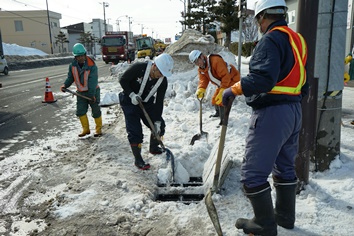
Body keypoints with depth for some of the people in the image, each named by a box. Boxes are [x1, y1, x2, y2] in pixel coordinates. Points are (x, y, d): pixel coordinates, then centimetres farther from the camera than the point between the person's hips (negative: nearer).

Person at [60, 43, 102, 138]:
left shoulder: (91, 65, -19)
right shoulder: (73, 65, -3)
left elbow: (93, 81, -23)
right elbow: (70, 77, 7)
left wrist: (92, 94, -29)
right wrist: (65, 85, -10)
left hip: (92, 91, -5)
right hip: (81, 92, 5)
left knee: (96, 111, 3)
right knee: (80, 111, 5)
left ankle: (99, 129, 19)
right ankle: (86, 129, 21)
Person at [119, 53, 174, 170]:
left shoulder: (163, 81, -15)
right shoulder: (138, 68, -27)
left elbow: (159, 101, -11)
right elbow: (123, 80, -15)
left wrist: (157, 121, -13)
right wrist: (132, 94, -26)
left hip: (147, 103, 5)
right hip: (129, 102, -4)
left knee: (159, 126, 5)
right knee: (135, 132, -10)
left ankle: (154, 148, 32)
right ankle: (138, 160, 5)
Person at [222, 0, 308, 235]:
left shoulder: (271, 40, -13)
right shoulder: (298, 40, 15)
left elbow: (262, 79, -28)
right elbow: (303, 85, 18)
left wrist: (234, 89, -16)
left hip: (271, 113, -10)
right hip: (294, 111, 10)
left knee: (253, 172, -1)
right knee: (285, 166, 21)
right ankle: (285, 216, 36)